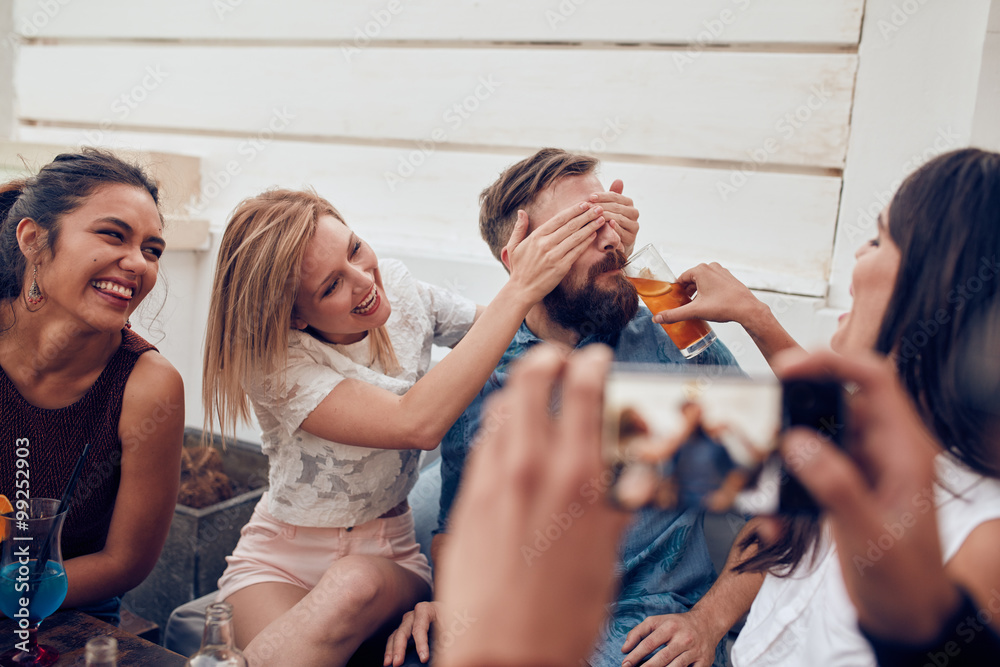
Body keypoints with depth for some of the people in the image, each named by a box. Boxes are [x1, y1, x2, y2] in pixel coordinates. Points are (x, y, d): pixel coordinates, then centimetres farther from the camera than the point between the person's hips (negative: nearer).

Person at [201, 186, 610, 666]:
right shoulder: (273, 360, -22)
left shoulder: (400, 292, -8)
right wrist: (520, 289, -36)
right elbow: (416, 425, -35)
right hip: (285, 556, -3)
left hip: (388, 554, 4)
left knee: (355, 585, -31)